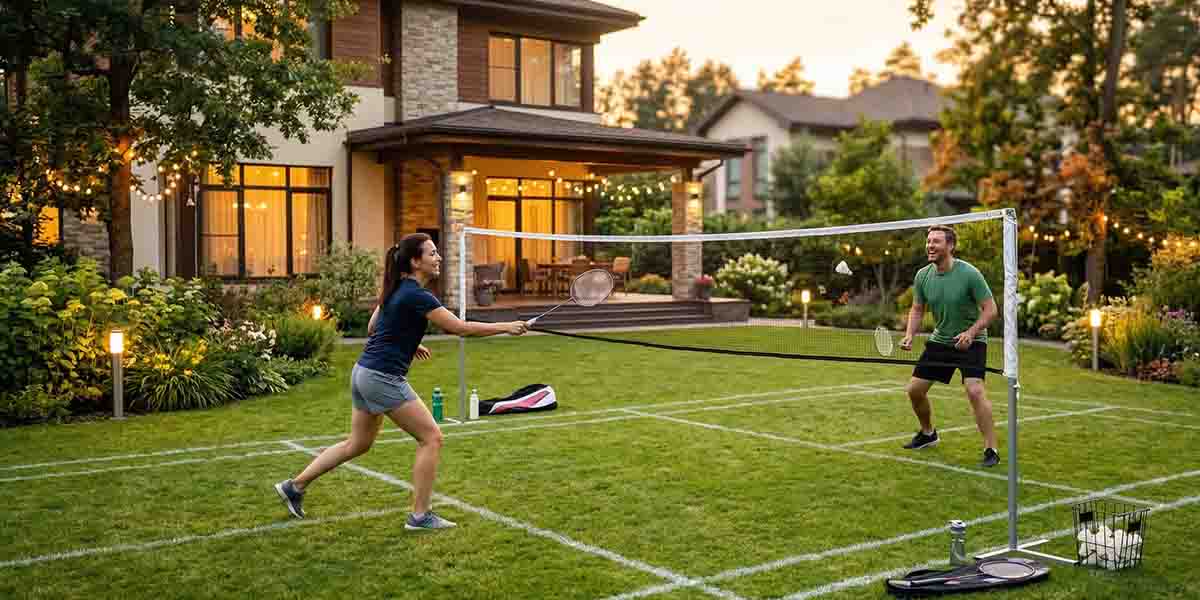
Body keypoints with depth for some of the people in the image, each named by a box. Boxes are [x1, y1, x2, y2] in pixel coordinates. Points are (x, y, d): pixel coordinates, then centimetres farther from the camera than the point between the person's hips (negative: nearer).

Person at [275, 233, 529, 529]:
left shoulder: (395, 289, 10)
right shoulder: (417, 296, -18)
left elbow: (372, 328, 21)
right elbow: (461, 328, -19)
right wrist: (506, 327, -12)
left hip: (363, 372, 10)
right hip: (384, 378, -10)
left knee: (358, 443, 22)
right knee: (431, 438, -2)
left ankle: (295, 485, 29)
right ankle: (420, 515, 3)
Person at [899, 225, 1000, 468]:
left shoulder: (969, 273, -21)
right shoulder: (922, 275, -5)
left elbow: (990, 309, -17)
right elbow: (917, 310, 7)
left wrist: (970, 332, -30)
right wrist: (909, 335, -9)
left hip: (971, 341, -6)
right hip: (939, 340, 6)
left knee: (975, 390, -24)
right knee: (915, 389, 6)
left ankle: (991, 450, -13)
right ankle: (928, 433, 33)